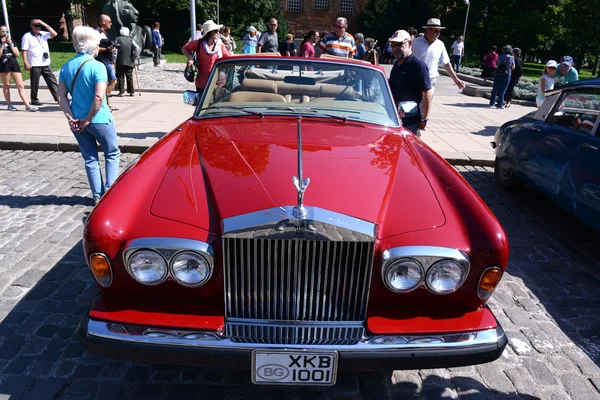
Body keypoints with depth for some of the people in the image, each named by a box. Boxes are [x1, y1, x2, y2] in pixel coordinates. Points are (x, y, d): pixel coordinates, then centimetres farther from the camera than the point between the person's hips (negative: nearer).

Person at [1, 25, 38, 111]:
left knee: (21, 85, -4)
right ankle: (9, 104, 13)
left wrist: (10, 44, -2)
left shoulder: (12, 41, 15)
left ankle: (27, 105, -10)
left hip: (14, 63, 3)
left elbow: (17, 54, 6)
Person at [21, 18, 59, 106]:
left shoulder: (43, 34, 12)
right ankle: (34, 100, 12)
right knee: (35, 83, 2)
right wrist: (25, 62, -17)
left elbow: (54, 34, 0)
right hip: (34, 65, -5)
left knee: (52, 81, 3)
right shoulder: (27, 36, -3)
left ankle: (58, 97, 5)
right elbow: (24, 50, -8)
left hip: (46, 64, 5)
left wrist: (45, 25, -6)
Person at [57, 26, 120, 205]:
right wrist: (88, 119, -14)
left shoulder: (66, 67, 5)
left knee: (90, 159, 14)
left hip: (77, 122, 5)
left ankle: (98, 196, 18)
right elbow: (99, 97, -22)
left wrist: (71, 118, -2)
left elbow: (61, 97, 1)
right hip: (100, 120, -5)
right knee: (112, 154, 14)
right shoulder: (97, 66, -13)